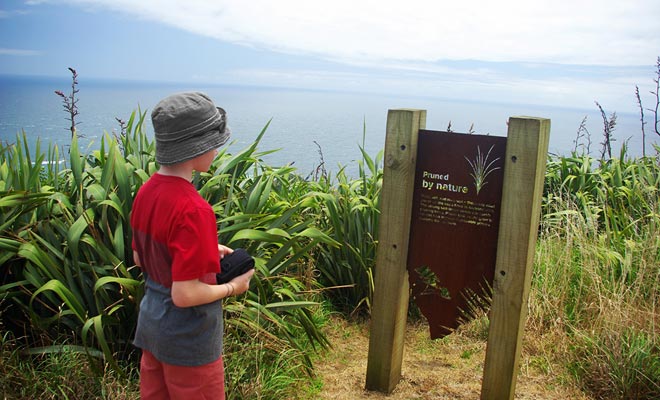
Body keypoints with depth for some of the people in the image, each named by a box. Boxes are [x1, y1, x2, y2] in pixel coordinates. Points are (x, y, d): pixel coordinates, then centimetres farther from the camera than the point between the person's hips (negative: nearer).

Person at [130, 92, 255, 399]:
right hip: (188, 340, -7)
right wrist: (233, 287, -12)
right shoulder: (193, 209, -29)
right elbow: (184, 294, -28)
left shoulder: (146, 192, -4)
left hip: (151, 324, 8)